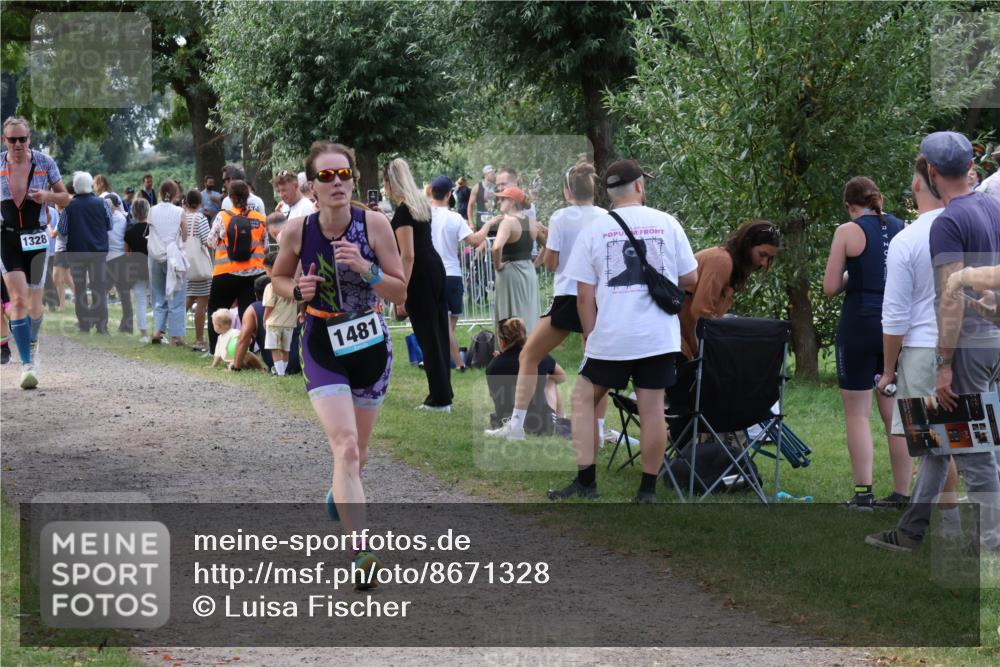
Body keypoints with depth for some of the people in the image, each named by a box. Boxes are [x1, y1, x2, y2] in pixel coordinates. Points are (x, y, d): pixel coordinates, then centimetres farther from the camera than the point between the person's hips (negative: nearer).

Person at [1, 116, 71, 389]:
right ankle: (26, 363, -13)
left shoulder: (45, 162, -1)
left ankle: (32, 341, 39)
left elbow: (65, 197, 5)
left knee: (34, 303, 7)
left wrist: (48, 196, -15)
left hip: (36, 238, 1)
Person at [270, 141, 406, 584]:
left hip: (371, 344, 2)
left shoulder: (374, 224, -11)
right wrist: (298, 290, -13)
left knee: (357, 448, 19)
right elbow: (278, 278, 8)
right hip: (323, 347, -2)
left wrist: (366, 270, -25)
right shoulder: (297, 231, -11)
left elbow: (400, 292, -8)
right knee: (345, 447, -19)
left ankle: (341, 492, 55)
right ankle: (361, 555, -26)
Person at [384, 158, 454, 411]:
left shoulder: (403, 211, -16)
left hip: (420, 277, -9)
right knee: (439, 333, 12)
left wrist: (401, 294, -21)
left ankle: (440, 399, 0)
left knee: (428, 337, -3)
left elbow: (408, 255, -21)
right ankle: (442, 395, 19)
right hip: (436, 269, 9)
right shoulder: (420, 204, 12)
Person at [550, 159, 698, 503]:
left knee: (583, 399, 13)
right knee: (652, 407, 5)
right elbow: (691, 278, 7)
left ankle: (586, 481, 10)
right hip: (659, 336, 1)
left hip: (610, 337, -1)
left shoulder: (594, 230, -1)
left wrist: (590, 335, 10)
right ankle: (648, 490, 9)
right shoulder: (667, 223, 1)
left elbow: (584, 294, 0)